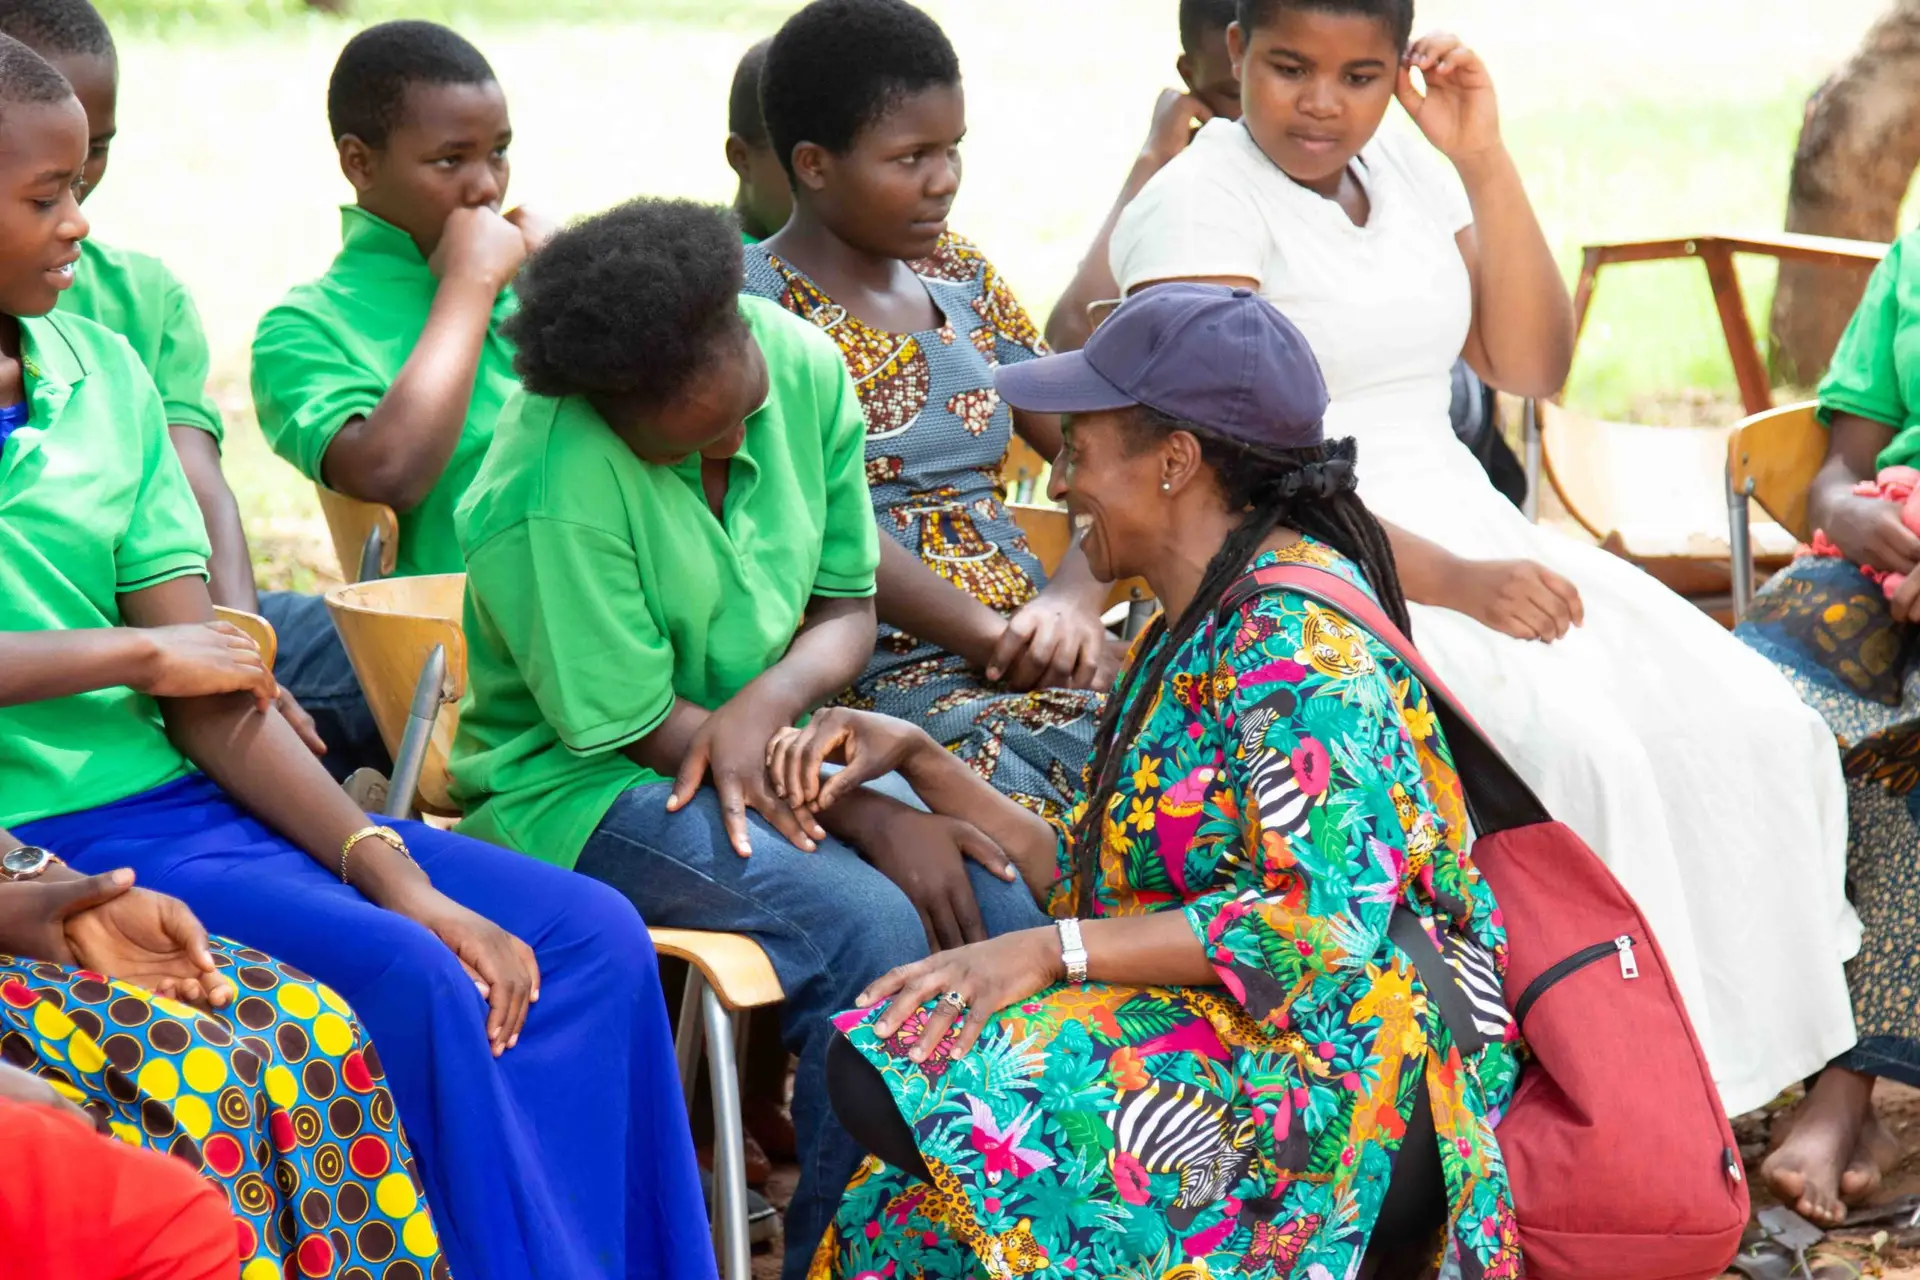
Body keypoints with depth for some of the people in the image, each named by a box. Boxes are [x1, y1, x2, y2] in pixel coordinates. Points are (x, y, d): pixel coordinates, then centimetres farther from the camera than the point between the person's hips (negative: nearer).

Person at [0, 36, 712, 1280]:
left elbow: (209, 699, 6)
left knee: (592, 935, -4)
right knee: (407, 983, -25)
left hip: (174, 792, 7)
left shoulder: (102, 368, 11)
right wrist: (127, 653, -13)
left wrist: (399, 876, -5)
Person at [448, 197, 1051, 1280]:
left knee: (998, 914, -15)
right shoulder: (553, 496, -26)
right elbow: (640, 730, -18)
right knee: (875, 930, -28)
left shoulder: (803, 367, -7)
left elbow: (847, 608, 3)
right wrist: (873, 815, -19)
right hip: (581, 785, -6)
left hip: (765, 751, 6)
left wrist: (763, 706, -19)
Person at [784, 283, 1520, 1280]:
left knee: (901, 1074, -22)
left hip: (1351, 1083, -9)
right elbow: (1089, 881, 18)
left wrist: (1051, 949, -21)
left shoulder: (1296, 632, -12)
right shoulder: (1188, 629, 19)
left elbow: (1329, 917, -21)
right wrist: (917, 759, 11)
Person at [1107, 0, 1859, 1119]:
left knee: (1755, 728, -12)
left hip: (1467, 533, 7)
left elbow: (1531, 368, 9)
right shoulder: (1198, 206, -8)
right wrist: (1450, 580, -25)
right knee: (1582, 756, -30)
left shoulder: (1408, 169, 13)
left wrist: (1484, 158, 0)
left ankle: (1738, 1088, -4)